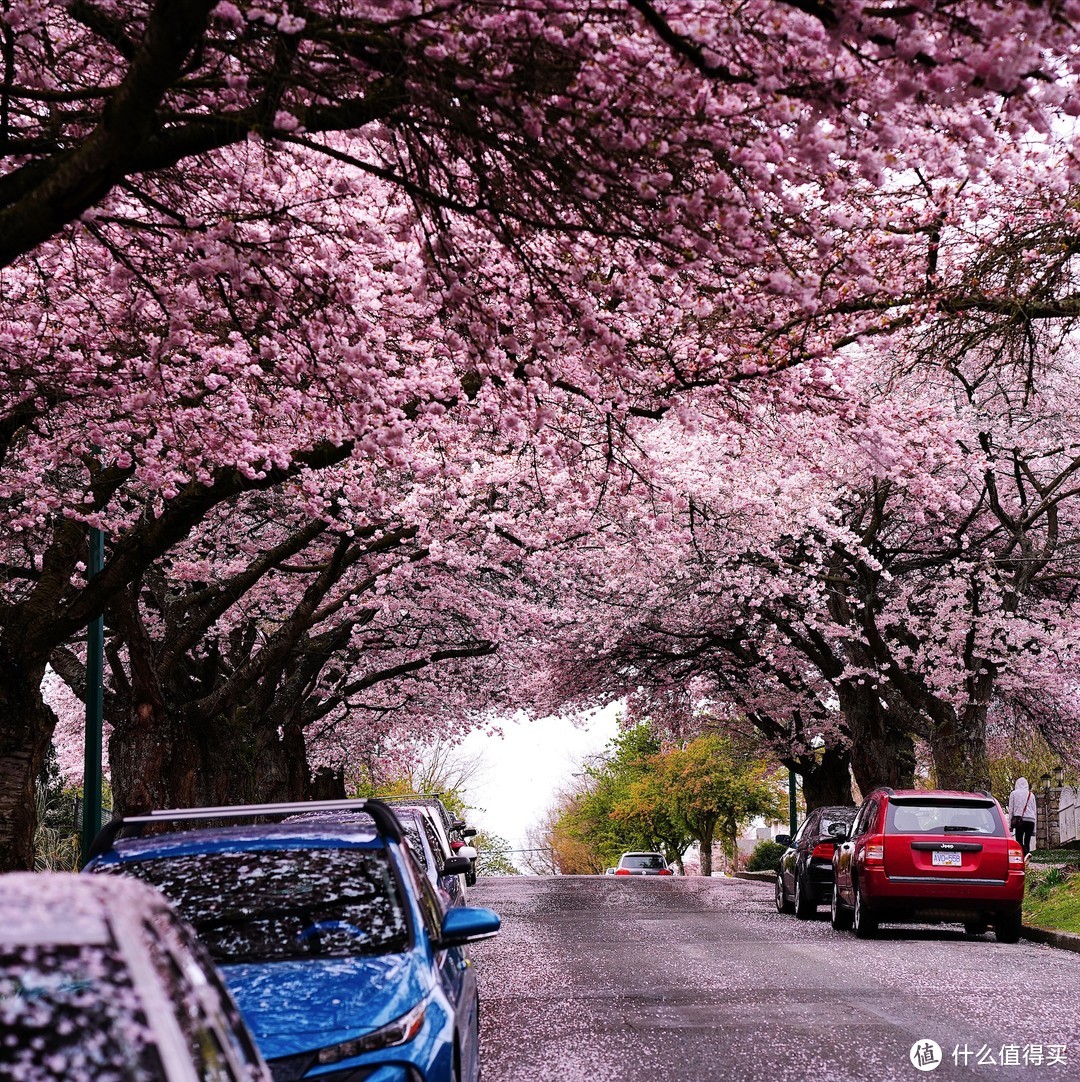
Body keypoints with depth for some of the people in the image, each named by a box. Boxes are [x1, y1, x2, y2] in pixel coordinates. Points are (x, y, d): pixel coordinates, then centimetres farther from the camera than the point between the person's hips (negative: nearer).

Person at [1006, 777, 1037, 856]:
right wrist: (1034, 829, 20)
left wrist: (1010, 824, 7)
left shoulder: (1013, 793, 8)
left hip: (1020, 820, -4)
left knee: (1019, 842, -7)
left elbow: (1011, 810, 4)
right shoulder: (1031, 795, 16)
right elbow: (1034, 811, 17)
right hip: (1031, 820, 4)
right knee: (1027, 843, 6)